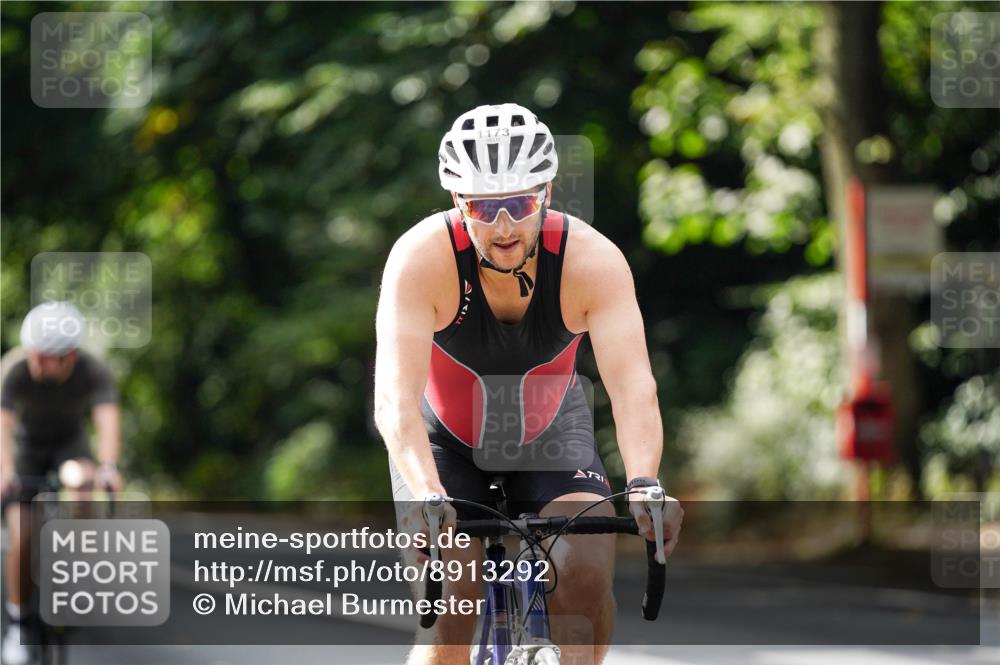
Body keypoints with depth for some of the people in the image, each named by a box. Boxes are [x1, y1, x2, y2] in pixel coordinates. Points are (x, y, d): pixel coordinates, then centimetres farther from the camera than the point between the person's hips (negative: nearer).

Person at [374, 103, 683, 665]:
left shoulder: (594, 260, -27)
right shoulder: (422, 257, -31)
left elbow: (633, 386, -37)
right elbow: (395, 397, -39)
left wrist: (644, 484, -55)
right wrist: (428, 496, -55)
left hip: (550, 432, 1)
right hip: (443, 441, -1)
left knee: (589, 573, -22)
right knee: (450, 617, -16)